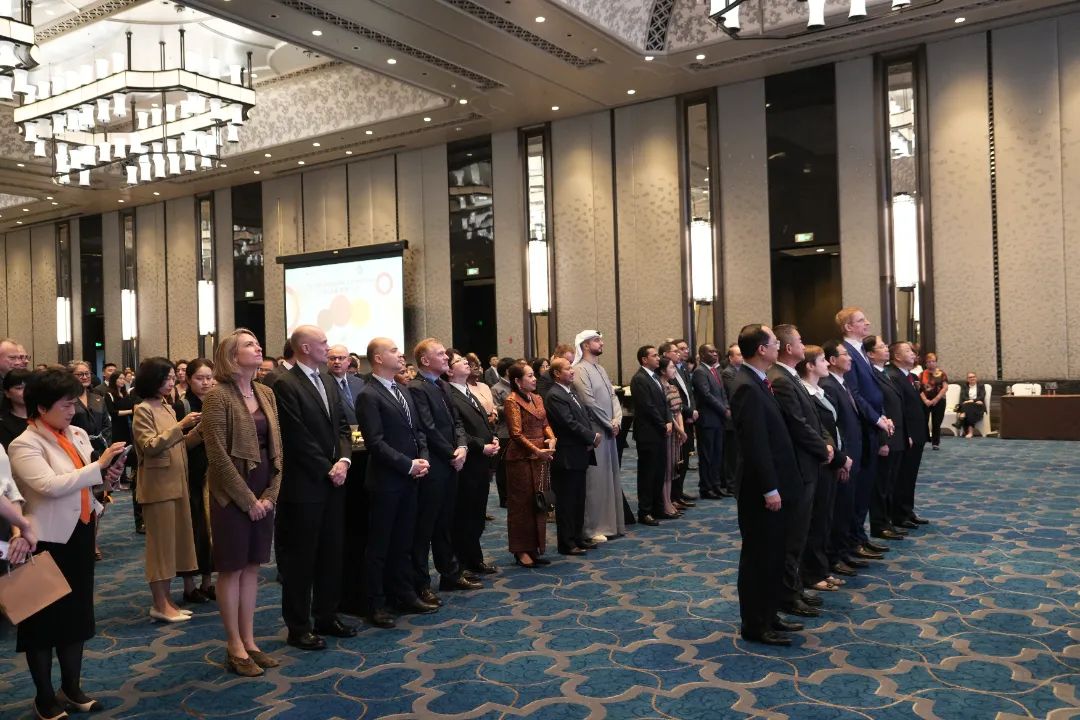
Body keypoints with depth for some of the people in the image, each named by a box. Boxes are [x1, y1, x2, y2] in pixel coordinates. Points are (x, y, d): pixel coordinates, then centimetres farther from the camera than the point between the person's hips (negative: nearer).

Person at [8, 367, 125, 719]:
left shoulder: (78, 435, 6)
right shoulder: (25, 445, -15)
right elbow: (51, 485, -29)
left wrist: (106, 477, -5)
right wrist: (99, 467, -24)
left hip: (80, 534, 7)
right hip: (48, 541, -7)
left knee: (77, 614, 16)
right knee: (44, 620, 7)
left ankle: (72, 688, 31)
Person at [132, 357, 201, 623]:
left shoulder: (167, 407, 13)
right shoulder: (143, 410, -10)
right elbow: (150, 446, -19)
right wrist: (180, 426, -21)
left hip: (176, 482, 8)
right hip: (158, 484, -8)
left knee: (174, 539, 10)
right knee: (161, 541, -3)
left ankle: (166, 599, 19)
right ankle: (159, 604, 6)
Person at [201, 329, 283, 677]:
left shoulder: (266, 393, 8)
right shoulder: (217, 395, -11)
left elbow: (276, 446, 8)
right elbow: (218, 455, -15)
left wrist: (270, 494, -1)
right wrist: (247, 500, -13)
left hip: (263, 493, 6)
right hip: (232, 494, -6)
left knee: (252, 566, 12)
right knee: (231, 568, 5)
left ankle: (249, 641, 22)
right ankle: (234, 646, 16)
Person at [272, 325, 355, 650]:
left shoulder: (328, 381, 13)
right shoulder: (284, 384, -12)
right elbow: (297, 437, -17)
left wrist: (344, 460, -5)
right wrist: (327, 470, -12)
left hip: (334, 482, 8)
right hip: (305, 485, -8)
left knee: (331, 554, 14)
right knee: (300, 559, 4)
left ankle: (326, 617, 27)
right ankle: (298, 627, 15)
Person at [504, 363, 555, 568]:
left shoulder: (537, 398, 12)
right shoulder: (512, 401, -11)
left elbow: (545, 423, 14)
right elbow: (516, 434, -16)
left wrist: (551, 438, -6)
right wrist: (537, 451, -19)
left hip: (541, 457, 8)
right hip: (522, 458, -7)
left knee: (539, 503, 12)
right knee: (522, 504, 2)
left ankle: (535, 548, 22)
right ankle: (521, 551, 13)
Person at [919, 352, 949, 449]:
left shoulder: (941, 373, 0)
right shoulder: (922, 374, 4)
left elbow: (945, 388, -7)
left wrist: (935, 400, -13)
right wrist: (925, 400, -14)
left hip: (938, 402, -1)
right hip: (925, 402, 1)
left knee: (936, 423, 4)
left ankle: (936, 443, 13)